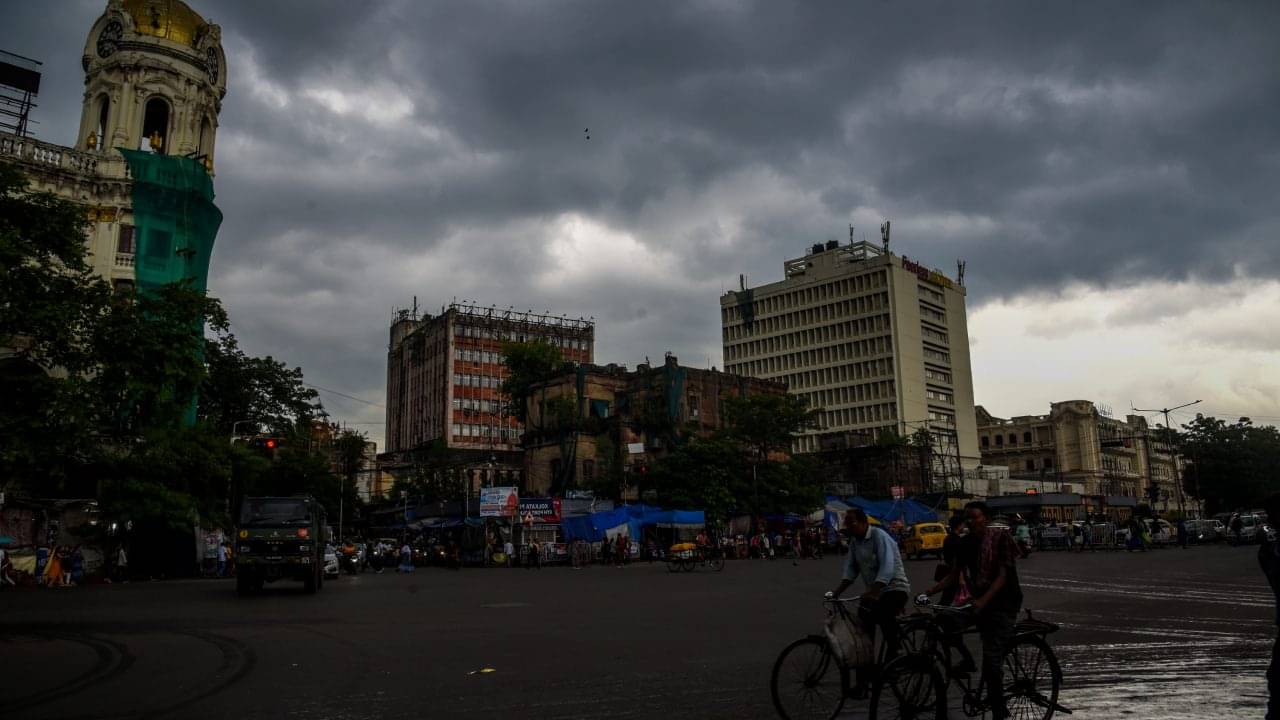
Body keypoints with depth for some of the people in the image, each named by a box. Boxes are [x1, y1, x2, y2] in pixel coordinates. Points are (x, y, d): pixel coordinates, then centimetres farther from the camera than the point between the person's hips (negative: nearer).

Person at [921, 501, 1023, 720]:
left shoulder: (1000, 537, -12)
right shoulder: (967, 543, 5)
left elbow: (1002, 576, -18)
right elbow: (954, 576, 4)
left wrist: (983, 601, -32)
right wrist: (928, 592, -9)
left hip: (1003, 603, -6)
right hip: (980, 603, 6)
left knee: (992, 657, -13)